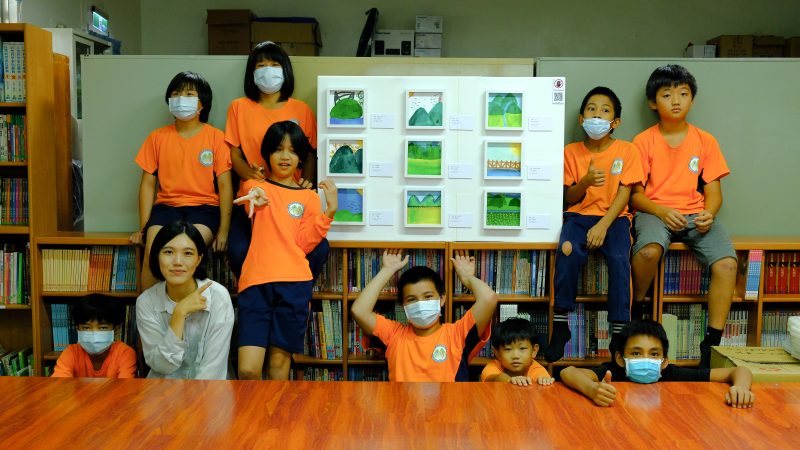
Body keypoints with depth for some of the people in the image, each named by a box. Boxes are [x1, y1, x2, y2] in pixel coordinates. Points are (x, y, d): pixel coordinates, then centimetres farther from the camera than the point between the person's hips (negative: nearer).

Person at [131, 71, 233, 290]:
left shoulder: (216, 137, 4)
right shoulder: (157, 137, 11)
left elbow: (225, 186, 0)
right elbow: (148, 184, 11)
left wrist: (224, 229, -9)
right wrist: (143, 227, 2)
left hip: (203, 207, -2)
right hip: (167, 205, 2)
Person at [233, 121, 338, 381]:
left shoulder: (309, 198, 15)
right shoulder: (255, 187, 14)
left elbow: (304, 244, 5)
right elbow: (255, 194, -11)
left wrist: (329, 210, -5)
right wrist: (256, 194, -33)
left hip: (294, 283, 1)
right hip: (255, 282, -1)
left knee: (280, 362, 4)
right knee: (248, 370, -10)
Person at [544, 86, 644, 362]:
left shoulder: (627, 151, 4)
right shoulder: (571, 152, 8)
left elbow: (624, 194, -4)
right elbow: (569, 198, 7)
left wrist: (603, 226, -18)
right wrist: (585, 181, -15)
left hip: (614, 217, 0)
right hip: (580, 215, 1)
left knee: (619, 258, -30)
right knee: (568, 252, -30)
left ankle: (619, 331, -20)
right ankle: (560, 325, -18)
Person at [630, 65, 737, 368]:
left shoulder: (705, 141, 11)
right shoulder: (644, 141, 5)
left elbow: (713, 191, 10)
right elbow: (635, 193, 2)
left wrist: (708, 214, -12)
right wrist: (662, 211, -16)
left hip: (696, 215, 3)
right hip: (654, 212, -2)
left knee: (727, 263, -26)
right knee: (648, 250, -37)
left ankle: (712, 342, -16)